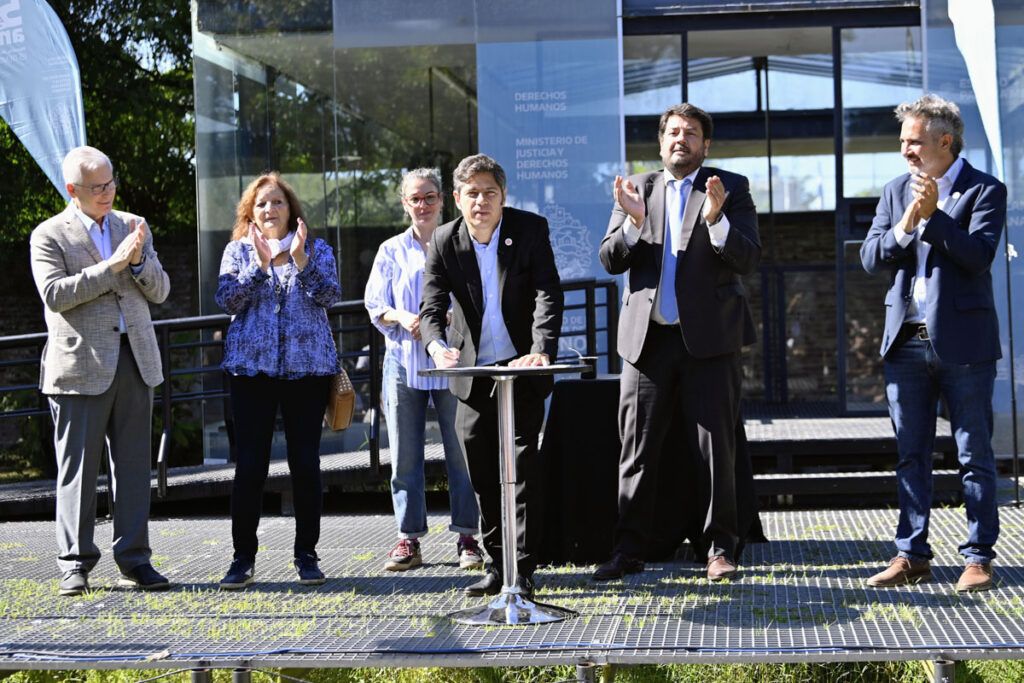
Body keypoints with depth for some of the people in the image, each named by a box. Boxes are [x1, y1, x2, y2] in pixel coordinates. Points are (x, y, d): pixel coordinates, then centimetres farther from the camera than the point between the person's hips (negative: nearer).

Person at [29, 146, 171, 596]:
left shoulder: (133, 227, 14)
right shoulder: (49, 235, 0)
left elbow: (160, 292, 11)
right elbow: (55, 294, -13)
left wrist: (139, 260, -9)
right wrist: (113, 264, -16)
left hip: (134, 361, 4)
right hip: (81, 366, -4)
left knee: (133, 465, 4)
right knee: (78, 468, 0)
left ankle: (134, 560, 10)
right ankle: (75, 565, 7)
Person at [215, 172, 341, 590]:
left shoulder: (316, 250, 9)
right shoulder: (237, 251, 10)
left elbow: (330, 296, -5)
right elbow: (228, 300, -4)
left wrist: (300, 262, -17)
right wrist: (260, 264, -15)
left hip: (308, 367, 0)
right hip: (252, 367, 0)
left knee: (306, 462, 1)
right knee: (250, 464, -3)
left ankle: (306, 555, 11)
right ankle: (243, 558, 5)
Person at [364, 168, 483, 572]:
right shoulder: (392, 251, 11)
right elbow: (374, 306, 8)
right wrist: (402, 318, -13)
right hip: (404, 361, 2)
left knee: (461, 451, -3)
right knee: (405, 456, 2)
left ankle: (467, 538, 3)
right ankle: (409, 539, 8)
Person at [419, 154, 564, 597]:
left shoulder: (531, 229, -9)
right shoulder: (444, 242, -4)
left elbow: (548, 295, -17)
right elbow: (431, 307, -12)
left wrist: (542, 351, -32)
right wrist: (437, 346, -34)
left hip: (521, 370, -3)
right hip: (472, 374, 3)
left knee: (521, 470, -5)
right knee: (482, 476, 7)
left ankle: (523, 571, -2)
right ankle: (497, 565, 17)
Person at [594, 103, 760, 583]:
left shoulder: (731, 189, 4)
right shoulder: (637, 189, 11)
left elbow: (748, 259, -7)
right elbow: (610, 260, 4)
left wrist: (716, 220, -24)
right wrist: (633, 222, -15)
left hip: (709, 337, -2)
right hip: (647, 337, 2)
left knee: (716, 448, 0)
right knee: (637, 450, 4)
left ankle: (720, 548, 9)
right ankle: (628, 551, 11)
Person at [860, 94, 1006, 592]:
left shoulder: (985, 191, -3)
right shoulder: (895, 192, 12)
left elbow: (979, 255, -16)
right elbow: (870, 258, 4)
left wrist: (933, 215, -20)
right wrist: (905, 226, -12)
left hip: (962, 341, -5)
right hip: (906, 341, 5)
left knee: (974, 454, 2)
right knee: (911, 454, 9)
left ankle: (978, 557, 8)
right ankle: (911, 555, 16)